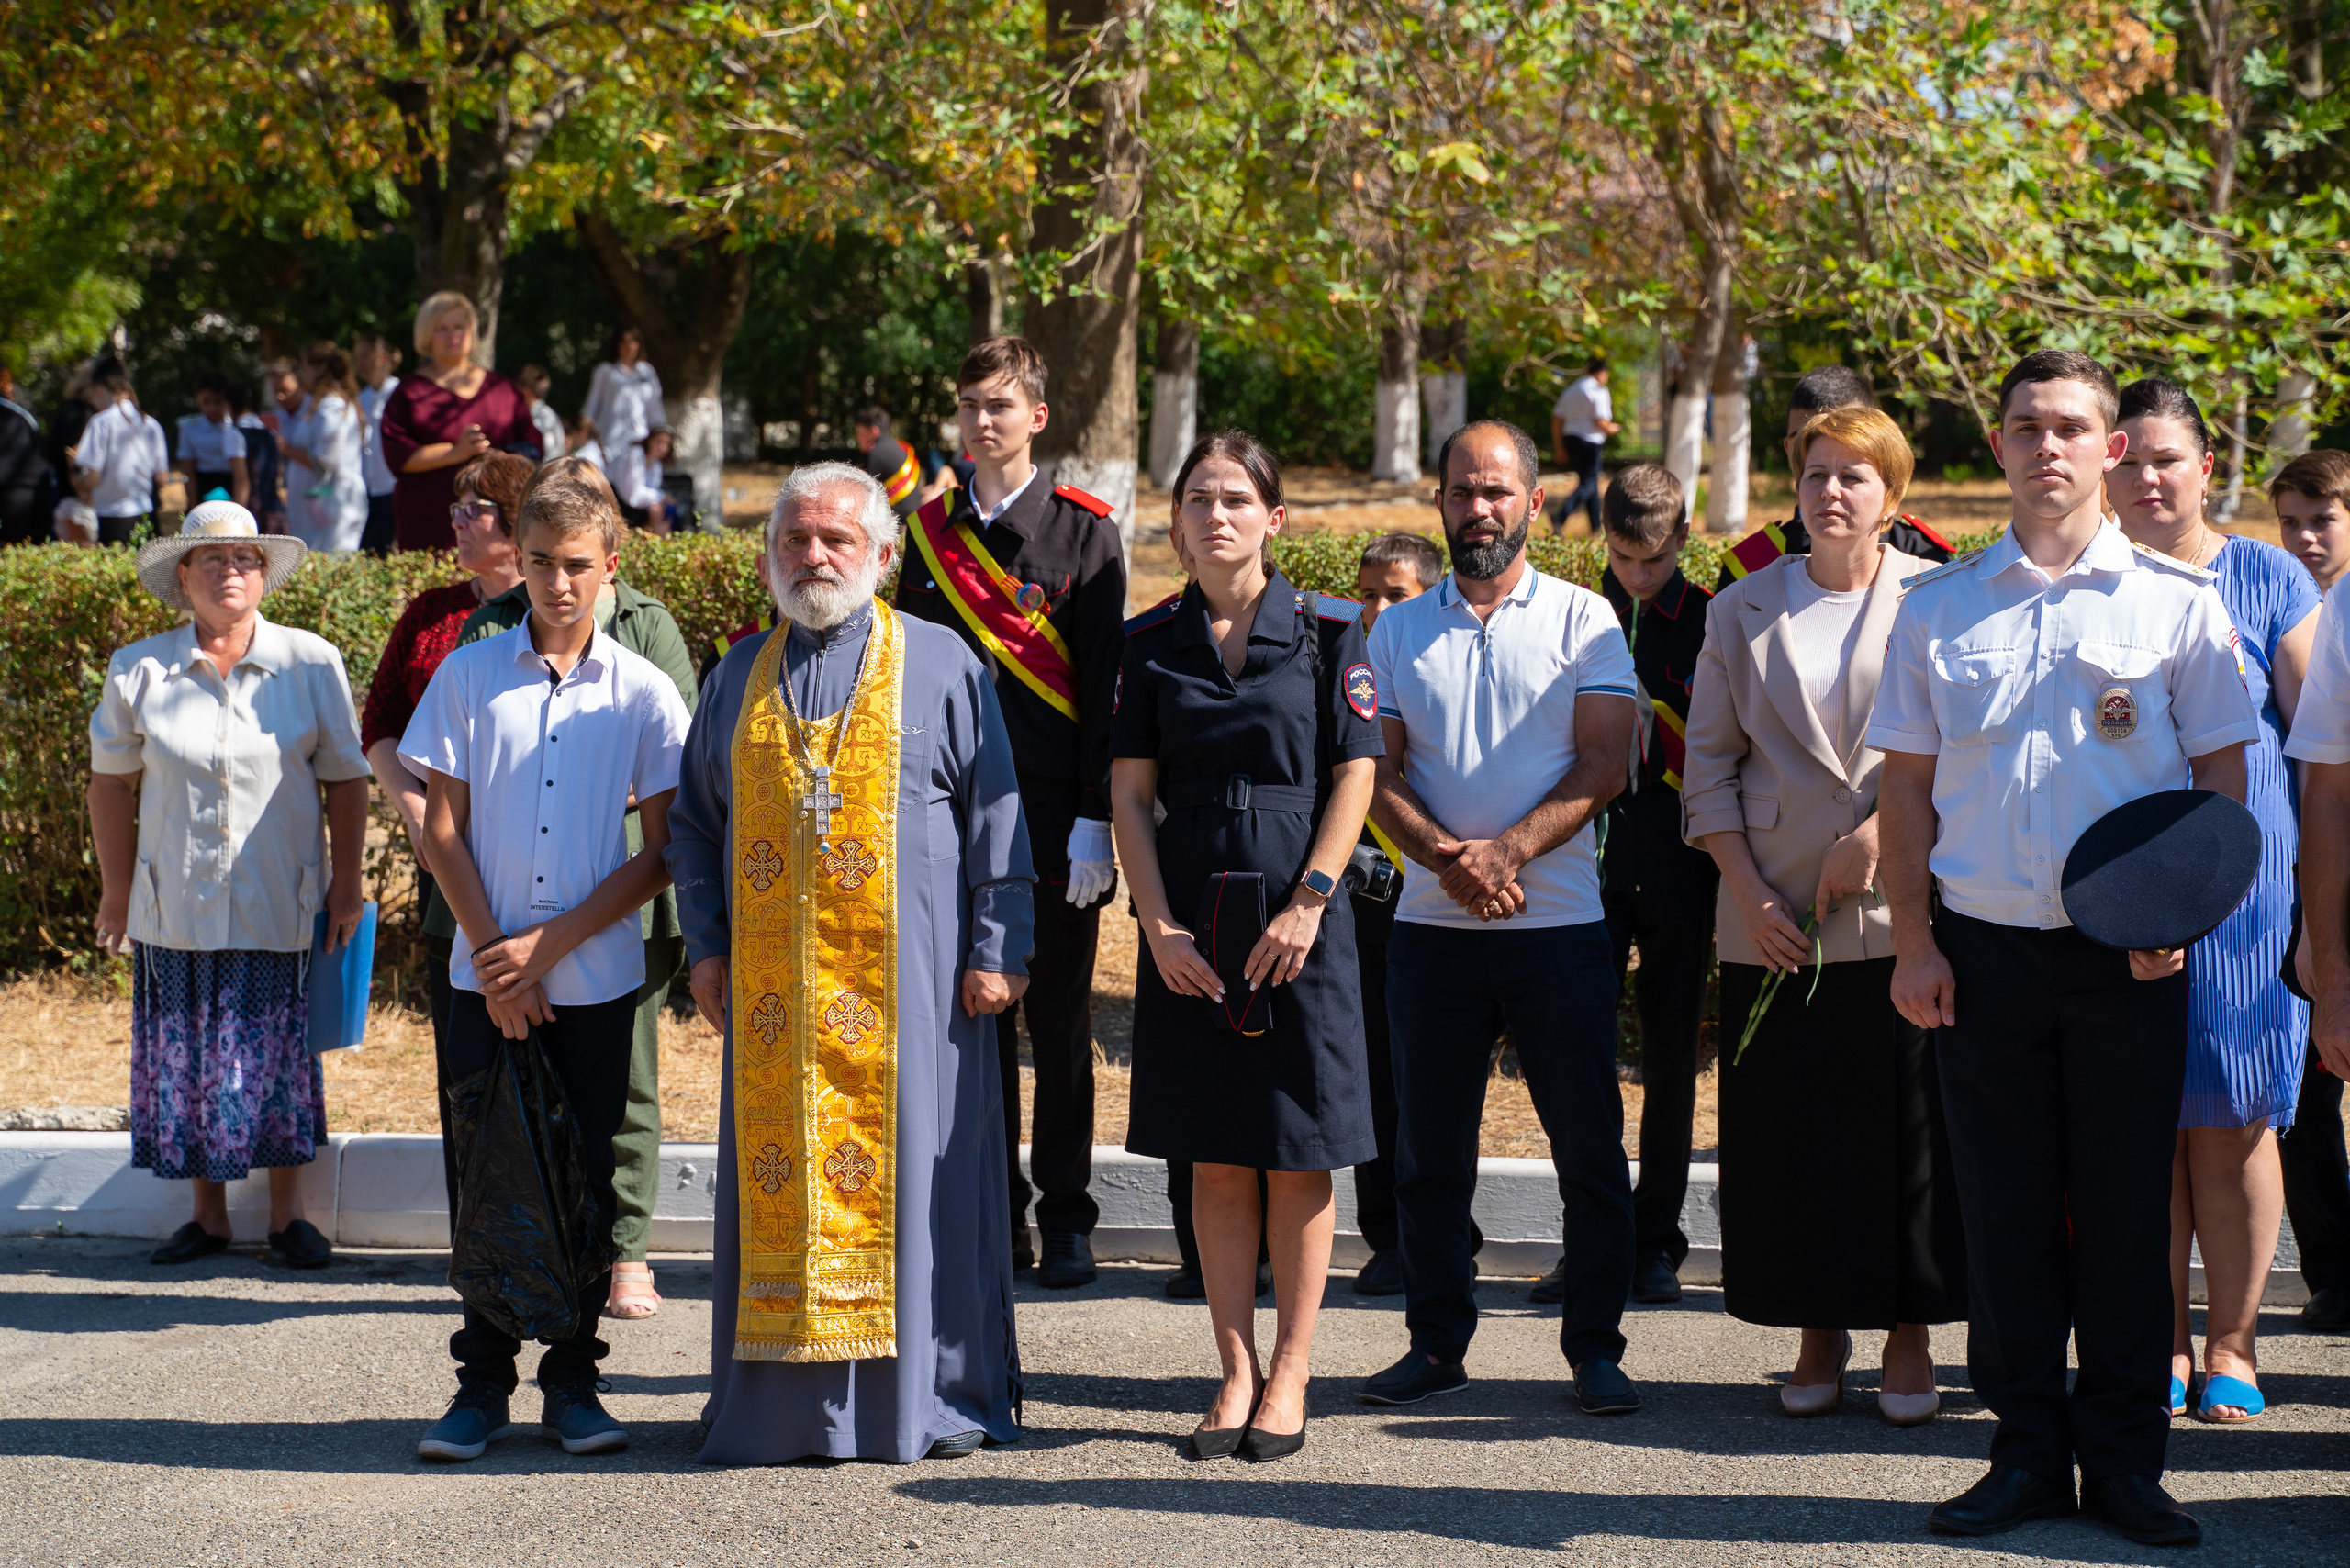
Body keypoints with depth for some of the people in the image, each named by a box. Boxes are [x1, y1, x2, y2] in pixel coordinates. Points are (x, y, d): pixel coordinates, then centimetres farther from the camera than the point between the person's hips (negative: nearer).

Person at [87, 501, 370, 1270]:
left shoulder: (312, 664, 0)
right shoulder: (137, 671, 2)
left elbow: (345, 780, 4)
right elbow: (111, 784, 9)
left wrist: (346, 884, 1)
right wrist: (116, 892, 7)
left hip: (279, 908, -1)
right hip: (176, 909, 1)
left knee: (277, 1056, 4)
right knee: (185, 1058, 5)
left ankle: (288, 1214, 16)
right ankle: (208, 1216, 17)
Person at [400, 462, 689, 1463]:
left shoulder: (644, 693, 0)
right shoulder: (469, 676, 3)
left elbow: (660, 853, -1)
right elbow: (442, 827, 3)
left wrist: (548, 943, -8)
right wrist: (496, 953, -6)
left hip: (597, 977, 0)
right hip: (485, 974, 1)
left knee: (584, 1181, 4)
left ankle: (572, 1381, 15)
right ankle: (482, 1385, 12)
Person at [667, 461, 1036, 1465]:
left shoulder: (941, 667, 5)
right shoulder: (740, 677, 14)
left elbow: (997, 815, 3)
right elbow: (694, 820, 19)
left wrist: (997, 951, -3)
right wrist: (704, 945, 9)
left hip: (908, 979, -3)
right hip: (772, 980, 3)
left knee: (909, 1170, -2)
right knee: (777, 1175, 2)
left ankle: (933, 1394, 7)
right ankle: (781, 1404, 9)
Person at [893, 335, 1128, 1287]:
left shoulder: (1084, 531, -1)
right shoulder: (929, 535, 9)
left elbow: (1104, 684, -4)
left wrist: (1094, 822, -10)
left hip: (1054, 816, -3)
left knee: (1059, 1021, 3)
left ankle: (1066, 1219, 12)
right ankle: (993, 1214, 15)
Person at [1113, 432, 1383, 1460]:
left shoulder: (1327, 632, 2)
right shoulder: (1150, 643, 7)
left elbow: (1353, 777, -2)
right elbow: (1131, 794, 4)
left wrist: (1307, 904, -12)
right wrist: (1159, 925, -6)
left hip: (1298, 919, -2)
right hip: (1188, 923, 2)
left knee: (1299, 1159, 1)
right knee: (1215, 1162, 4)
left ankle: (1290, 1374, 9)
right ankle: (1236, 1371, 11)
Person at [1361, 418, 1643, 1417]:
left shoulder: (1582, 621, 3)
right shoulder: (1399, 632, 11)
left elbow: (1604, 764, -6)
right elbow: (1380, 774, 5)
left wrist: (1508, 850, -18)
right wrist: (1448, 857, -13)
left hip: (1558, 924, -2)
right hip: (1430, 926, 2)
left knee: (1590, 1151, 0)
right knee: (1429, 1151, 7)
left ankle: (1595, 1348, 9)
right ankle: (1437, 1342, 17)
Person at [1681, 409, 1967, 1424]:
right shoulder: (1742, 610, 10)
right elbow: (1709, 766, 8)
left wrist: (1878, 830, -14)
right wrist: (1748, 894, -3)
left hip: (1902, 910, -2)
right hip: (1776, 917, 2)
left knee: (1908, 1132, -1)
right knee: (1786, 1133, 2)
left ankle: (1908, 1339, 10)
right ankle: (1819, 1335, 14)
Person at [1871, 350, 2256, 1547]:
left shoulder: (2172, 598, 4)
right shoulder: (1940, 606, 9)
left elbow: (2223, 771, 4)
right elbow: (1906, 783, 10)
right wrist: (1914, 942, 2)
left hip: (2129, 954, -1)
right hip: (1983, 945, 2)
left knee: (2126, 1209, 2)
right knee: (2003, 1208, 5)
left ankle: (2125, 1460, 12)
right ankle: (2028, 1451, 14)